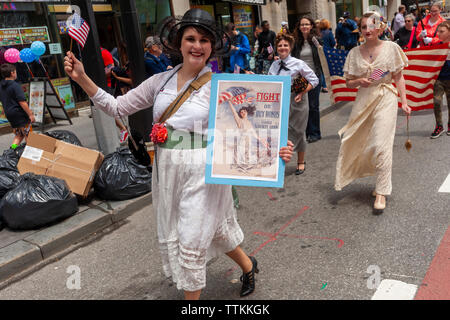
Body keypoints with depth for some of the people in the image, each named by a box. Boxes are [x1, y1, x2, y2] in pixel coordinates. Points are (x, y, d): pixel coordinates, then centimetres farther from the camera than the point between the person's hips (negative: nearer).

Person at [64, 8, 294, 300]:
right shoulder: (161, 81, 5)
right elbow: (117, 106, 6)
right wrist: (82, 78, -3)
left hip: (202, 171, -6)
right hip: (167, 169, 6)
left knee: (191, 242, 2)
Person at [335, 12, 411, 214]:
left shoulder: (391, 48, -1)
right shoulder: (354, 53, 5)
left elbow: (398, 77, 3)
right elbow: (348, 82, 9)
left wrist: (404, 102, -3)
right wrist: (359, 81, -12)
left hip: (385, 100, -3)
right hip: (364, 100, 4)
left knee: (381, 145, -10)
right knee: (362, 145, 6)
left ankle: (381, 193, -1)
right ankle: (381, 180, 29)